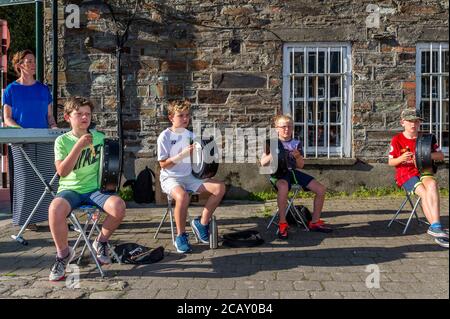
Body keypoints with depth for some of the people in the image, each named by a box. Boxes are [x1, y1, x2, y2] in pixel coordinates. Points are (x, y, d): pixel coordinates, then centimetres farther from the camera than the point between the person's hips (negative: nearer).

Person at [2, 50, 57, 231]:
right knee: (25, 180, -2)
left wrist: (54, 127, -6)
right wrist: (23, 130, -16)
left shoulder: (43, 89, 11)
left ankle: (49, 214, 8)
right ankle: (28, 218, 7)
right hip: (22, 142, -3)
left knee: (47, 178, 1)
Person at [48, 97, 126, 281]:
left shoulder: (99, 138, 8)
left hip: (95, 188, 2)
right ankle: (63, 253, -7)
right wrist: (79, 146, -17)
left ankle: (101, 242, 1)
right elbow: (62, 171, -11)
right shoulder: (62, 141, 2)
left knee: (118, 206, -29)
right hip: (70, 189, -1)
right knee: (55, 209, -36)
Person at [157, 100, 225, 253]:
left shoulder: (190, 135, 9)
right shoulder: (165, 136, -8)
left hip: (189, 176, 6)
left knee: (220, 188, -13)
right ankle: (181, 236, -14)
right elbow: (163, 164, -12)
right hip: (170, 178, -6)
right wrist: (182, 154, -22)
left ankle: (201, 223, 3)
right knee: (182, 196, -39)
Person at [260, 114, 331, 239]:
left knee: (321, 189, -7)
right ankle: (282, 223, -26)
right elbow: (263, 163, -5)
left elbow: (301, 165, 12)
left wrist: (298, 157, -10)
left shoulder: (296, 143, 13)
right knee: (283, 187, -42)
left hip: (293, 171, 5)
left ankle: (314, 222, 10)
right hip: (278, 173, -5)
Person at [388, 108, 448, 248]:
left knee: (432, 184, -34)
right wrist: (401, 158, -20)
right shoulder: (397, 139, 2)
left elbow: (441, 155, 6)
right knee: (425, 193, -31)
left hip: (423, 171, 2)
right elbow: (390, 162, 3)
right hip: (405, 174, -2)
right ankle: (436, 228, -27)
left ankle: (435, 227, -40)